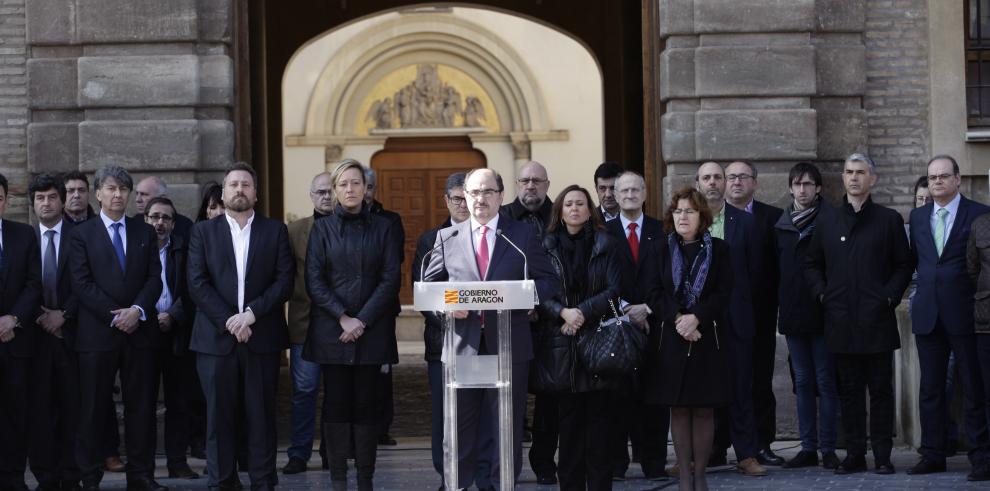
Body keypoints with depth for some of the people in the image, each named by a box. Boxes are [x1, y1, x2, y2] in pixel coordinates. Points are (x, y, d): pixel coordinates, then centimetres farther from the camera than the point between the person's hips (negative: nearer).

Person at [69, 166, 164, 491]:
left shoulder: (145, 232, 13)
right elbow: (82, 283, -5)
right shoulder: (82, 234, 4)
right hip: (97, 332, -3)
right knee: (94, 408, 0)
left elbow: (154, 278, 5)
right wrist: (115, 315, -12)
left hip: (140, 330, 3)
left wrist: (137, 310, -11)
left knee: (141, 406, 4)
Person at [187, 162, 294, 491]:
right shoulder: (203, 232, 9)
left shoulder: (275, 231, 10)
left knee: (261, 415, 2)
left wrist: (251, 313, -11)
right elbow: (197, 283, -1)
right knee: (219, 415, 1)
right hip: (216, 337, 0)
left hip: (262, 337, 0)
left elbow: (285, 281, 1)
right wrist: (228, 321, -11)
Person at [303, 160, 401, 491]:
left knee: (367, 404, 0)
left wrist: (363, 320, -9)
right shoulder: (322, 228, 7)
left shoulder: (382, 227, 7)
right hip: (331, 329, 0)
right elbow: (314, 280, 1)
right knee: (336, 404, 0)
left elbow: (390, 278, 1)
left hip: (372, 329, 0)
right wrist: (342, 317, -11)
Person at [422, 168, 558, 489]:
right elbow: (429, 284, 12)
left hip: (510, 344, -1)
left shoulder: (524, 235, 7)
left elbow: (547, 281, 5)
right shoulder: (447, 238, 10)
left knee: (509, 423, 5)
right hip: (462, 342, 1)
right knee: (458, 424, 4)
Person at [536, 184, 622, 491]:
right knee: (568, 421, 2)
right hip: (561, 344, 1)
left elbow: (613, 290, -1)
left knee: (598, 417, -1)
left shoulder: (605, 245, 6)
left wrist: (583, 311, -13)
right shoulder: (547, 247, 7)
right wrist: (563, 312, -15)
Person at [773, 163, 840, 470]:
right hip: (793, 314, 5)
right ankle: (808, 447, 12)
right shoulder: (782, 225, 11)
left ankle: (828, 448, 2)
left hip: (822, 314, -5)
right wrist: (782, 308, 8)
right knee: (803, 382, 8)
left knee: (825, 381, -2)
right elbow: (778, 268, 14)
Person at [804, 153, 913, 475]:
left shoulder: (889, 220, 6)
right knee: (849, 390, 5)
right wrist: (822, 294, 3)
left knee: (881, 389, 0)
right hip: (841, 321, 2)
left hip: (877, 319, -2)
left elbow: (904, 265, 6)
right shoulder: (826, 222, 12)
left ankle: (882, 455, 5)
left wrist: (890, 296, -4)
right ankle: (854, 454, 10)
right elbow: (811, 264, 17)